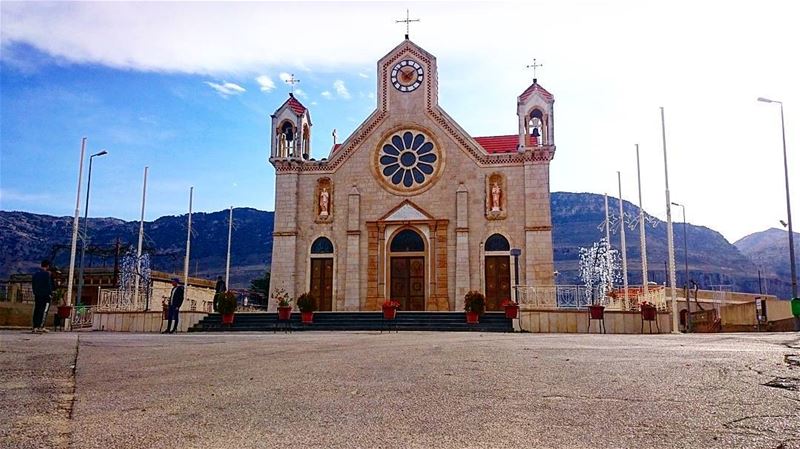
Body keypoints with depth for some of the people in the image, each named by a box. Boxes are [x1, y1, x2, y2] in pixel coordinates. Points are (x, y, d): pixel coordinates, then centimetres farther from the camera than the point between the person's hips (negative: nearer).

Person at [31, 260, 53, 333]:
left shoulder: (35, 274, 12)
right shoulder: (46, 274, -10)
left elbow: (33, 284, 16)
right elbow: (49, 285, -11)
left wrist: (35, 293, 20)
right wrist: (51, 293, -3)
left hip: (37, 295, 7)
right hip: (45, 295, -7)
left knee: (36, 310, 9)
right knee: (43, 311, -5)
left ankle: (35, 327, 10)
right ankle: (40, 327, -10)